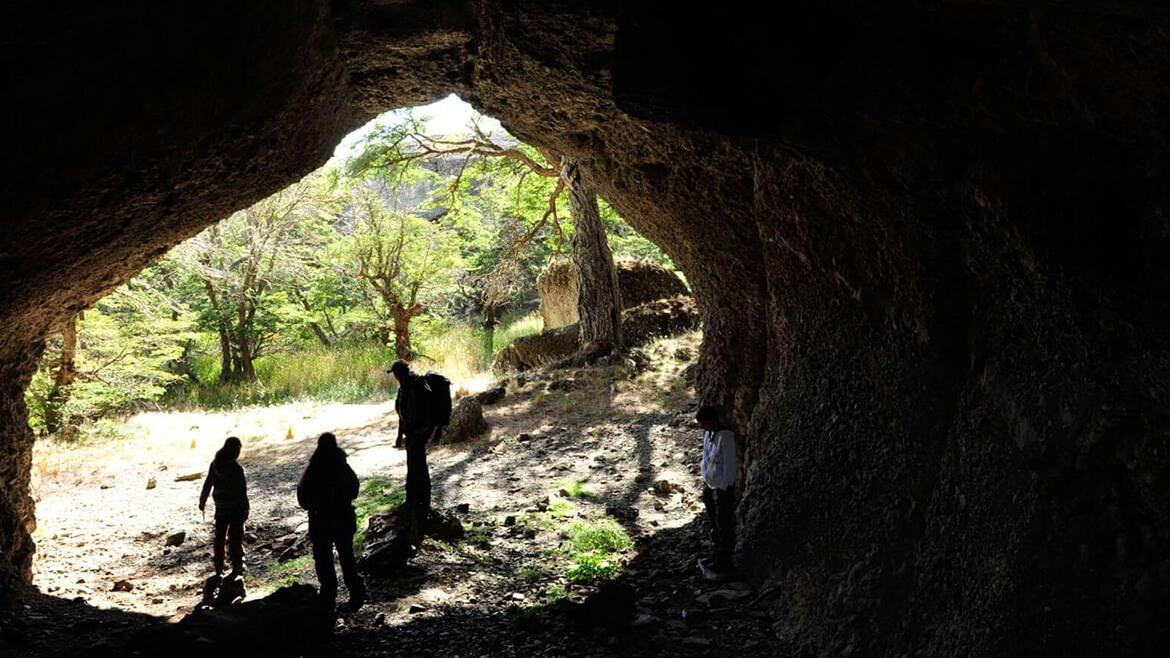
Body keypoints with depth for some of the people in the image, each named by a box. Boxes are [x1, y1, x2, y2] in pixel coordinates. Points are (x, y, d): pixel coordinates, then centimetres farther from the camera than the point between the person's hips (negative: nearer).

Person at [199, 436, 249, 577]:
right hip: (235, 507, -5)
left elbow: (207, 484, 7)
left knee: (219, 537, 16)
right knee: (235, 538, 5)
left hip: (220, 507, 5)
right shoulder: (236, 469, -20)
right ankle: (236, 567, 9)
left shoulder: (214, 465, -4)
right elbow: (242, 491, -17)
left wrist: (202, 501, 19)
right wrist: (245, 509, -7)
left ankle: (218, 568, 22)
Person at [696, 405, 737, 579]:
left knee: (724, 527, 4)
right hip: (709, 486, 8)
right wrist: (705, 486, 15)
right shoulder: (708, 433, 1)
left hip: (722, 489, -8)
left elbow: (729, 466, -21)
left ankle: (724, 565, 14)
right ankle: (716, 557, 36)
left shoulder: (725, 437, -24)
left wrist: (723, 489, -17)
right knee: (715, 525, 21)